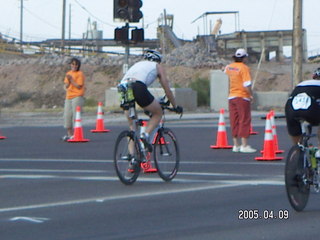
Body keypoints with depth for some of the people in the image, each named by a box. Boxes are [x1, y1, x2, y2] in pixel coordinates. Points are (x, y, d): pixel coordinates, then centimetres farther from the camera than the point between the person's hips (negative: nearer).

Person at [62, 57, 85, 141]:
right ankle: (69, 134, 12)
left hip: (77, 97, -7)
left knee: (75, 115, -10)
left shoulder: (80, 74, -5)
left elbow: (79, 86, -12)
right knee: (67, 115, 5)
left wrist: (71, 80, -15)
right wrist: (68, 80, -5)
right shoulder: (68, 73, 17)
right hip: (68, 97, 7)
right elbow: (66, 86, 14)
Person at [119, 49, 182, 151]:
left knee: (131, 125, 20)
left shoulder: (138, 64, 40)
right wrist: (176, 106, 39)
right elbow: (167, 91, 25)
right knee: (158, 113, 18)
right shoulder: (158, 66, 26)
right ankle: (146, 135, -4)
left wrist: (147, 107, 56)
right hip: (138, 88, -5)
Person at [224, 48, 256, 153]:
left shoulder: (229, 67, 7)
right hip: (242, 97, -7)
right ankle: (244, 145, -6)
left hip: (231, 97, 7)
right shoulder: (244, 68, -14)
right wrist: (251, 95, -9)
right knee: (244, 121, -3)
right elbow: (247, 84, -20)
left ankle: (236, 145, 13)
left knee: (234, 121, 10)